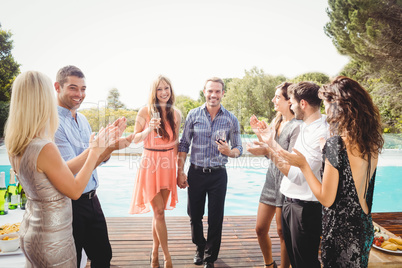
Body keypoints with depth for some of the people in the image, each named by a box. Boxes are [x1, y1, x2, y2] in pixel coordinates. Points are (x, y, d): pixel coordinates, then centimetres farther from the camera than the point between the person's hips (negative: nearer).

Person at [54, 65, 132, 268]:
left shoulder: (82, 119, 7)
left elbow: (96, 159, 7)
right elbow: (70, 169, -25)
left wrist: (111, 145, -12)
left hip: (91, 199, 7)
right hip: (70, 204, -7)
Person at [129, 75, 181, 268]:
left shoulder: (176, 114, 5)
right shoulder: (145, 111, -5)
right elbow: (136, 139, -1)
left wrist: (179, 167, 11)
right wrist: (149, 129, -20)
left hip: (168, 164, 3)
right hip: (150, 163, -3)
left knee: (159, 211, 11)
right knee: (159, 212, -3)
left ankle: (155, 252, 28)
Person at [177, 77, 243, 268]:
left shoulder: (231, 120, -1)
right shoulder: (193, 115, -1)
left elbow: (238, 149, 3)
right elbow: (184, 145, 2)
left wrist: (229, 151, -20)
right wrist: (180, 171, -3)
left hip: (218, 175, 0)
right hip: (195, 173, 1)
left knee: (216, 218, 7)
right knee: (194, 215, 13)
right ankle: (200, 247, 41)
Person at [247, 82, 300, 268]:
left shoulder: (297, 126, -15)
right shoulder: (276, 121, 9)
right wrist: (259, 134, 0)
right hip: (271, 178, 7)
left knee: (282, 231, 7)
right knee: (260, 229, 13)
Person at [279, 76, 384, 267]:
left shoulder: (336, 143, -24)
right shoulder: (372, 143, -1)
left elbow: (326, 199, -20)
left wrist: (303, 165, -13)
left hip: (341, 232, -7)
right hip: (365, 229, 8)